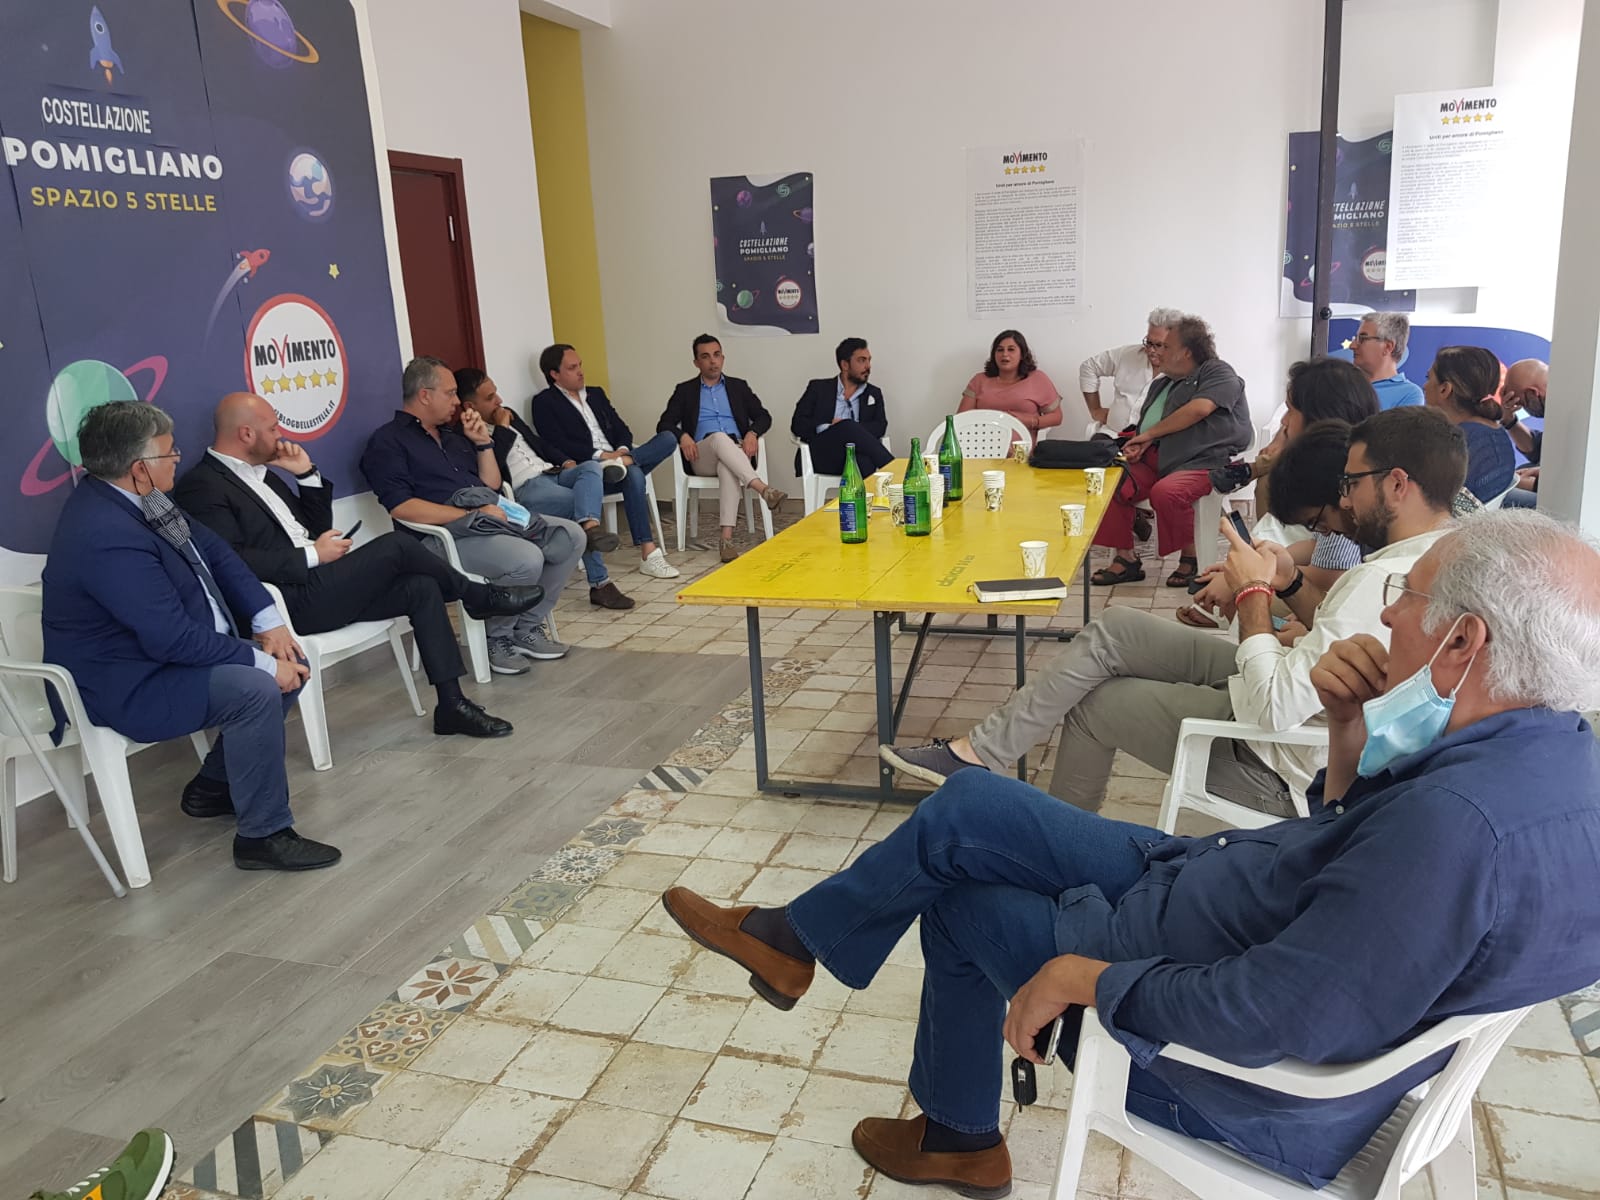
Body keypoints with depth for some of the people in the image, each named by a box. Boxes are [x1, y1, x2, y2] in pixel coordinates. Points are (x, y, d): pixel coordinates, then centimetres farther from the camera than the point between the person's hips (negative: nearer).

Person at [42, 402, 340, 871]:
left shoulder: (131, 497, -1)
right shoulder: (107, 536, -30)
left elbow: (213, 551, 6)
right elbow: (172, 637, -32)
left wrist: (268, 623, -4)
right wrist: (263, 662, -24)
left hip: (163, 651, 10)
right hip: (127, 687, -10)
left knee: (290, 665, 4)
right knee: (257, 690, -28)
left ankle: (214, 786, 19)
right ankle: (263, 835, -12)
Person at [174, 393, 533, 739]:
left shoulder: (261, 473, 19)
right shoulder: (200, 487, -8)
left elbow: (318, 526, 21)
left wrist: (307, 473, 8)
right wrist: (313, 555, -18)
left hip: (312, 583, 9)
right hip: (289, 601, -9)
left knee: (421, 587, -8)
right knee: (396, 545, -18)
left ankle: (452, 704, -6)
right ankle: (480, 597, 7)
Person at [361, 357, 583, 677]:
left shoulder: (451, 435, 24)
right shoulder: (387, 441, 0)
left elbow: (492, 484, 26)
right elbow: (401, 507, -15)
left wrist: (483, 442, 11)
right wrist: (473, 514, -18)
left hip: (494, 517, 8)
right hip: (444, 535, -8)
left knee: (571, 536, -6)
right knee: (526, 559, -31)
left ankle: (527, 627, 4)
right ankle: (496, 638, -6)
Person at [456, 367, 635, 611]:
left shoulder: (507, 414, 22)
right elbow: (493, 463, -21)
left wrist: (564, 460, 12)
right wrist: (502, 428, -7)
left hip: (552, 473, 8)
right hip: (524, 490, -8)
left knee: (591, 467, -23)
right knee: (580, 503, -28)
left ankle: (589, 526, -48)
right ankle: (599, 583, -30)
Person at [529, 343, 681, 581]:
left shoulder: (597, 394, 24)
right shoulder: (544, 403, 3)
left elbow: (621, 429, 16)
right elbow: (559, 445, -10)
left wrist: (623, 450, -8)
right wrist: (601, 455, -19)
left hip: (615, 456, 7)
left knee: (668, 439, -13)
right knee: (633, 474, -37)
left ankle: (622, 462, -36)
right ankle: (648, 555, -41)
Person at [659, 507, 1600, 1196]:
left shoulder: (1460, 821, -36)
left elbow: (1280, 1019, -36)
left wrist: (1092, 977, -22)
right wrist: (1352, 735, -11)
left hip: (1236, 1074, -8)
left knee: (962, 901, 11)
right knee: (967, 808, 5)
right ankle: (797, 937, 28)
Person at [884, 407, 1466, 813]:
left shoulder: (1383, 580, -32)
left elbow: (1274, 708, -32)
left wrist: (1254, 592, -19)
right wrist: (1293, 584, -2)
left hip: (1279, 765, -9)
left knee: (1095, 699, 3)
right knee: (1114, 629, 7)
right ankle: (979, 750, 15)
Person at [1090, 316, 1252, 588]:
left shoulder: (1218, 373, 1)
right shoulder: (1161, 384, 25)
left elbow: (1199, 409, -17)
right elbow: (1146, 424, 28)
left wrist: (1148, 436, -11)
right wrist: (1139, 445, 1)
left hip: (1207, 462, -8)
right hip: (1159, 460, 8)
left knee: (1165, 492, -36)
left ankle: (1191, 558, -13)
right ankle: (1126, 558, -9)